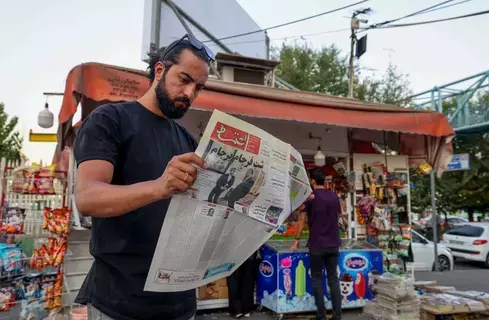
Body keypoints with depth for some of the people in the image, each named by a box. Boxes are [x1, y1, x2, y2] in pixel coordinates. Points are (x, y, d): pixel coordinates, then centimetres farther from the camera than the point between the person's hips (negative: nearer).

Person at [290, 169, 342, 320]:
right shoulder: (334, 196, 8)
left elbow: (302, 219, -5)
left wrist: (297, 240, 3)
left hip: (317, 244, -4)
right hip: (333, 244, 4)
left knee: (317, 278, 6)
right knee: (333, 278, 9)